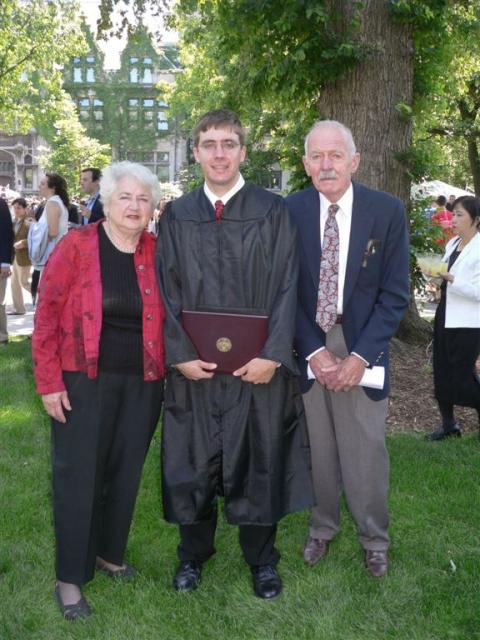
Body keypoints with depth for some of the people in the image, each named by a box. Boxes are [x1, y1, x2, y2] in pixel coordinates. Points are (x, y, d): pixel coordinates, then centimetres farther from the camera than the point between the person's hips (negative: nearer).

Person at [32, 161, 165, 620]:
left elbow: (171, 316, 10)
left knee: (126, 472, 14)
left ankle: (110, 553, 34)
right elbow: (46, 317, -7)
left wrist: (171, 366, 0)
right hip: (84, 381, -3)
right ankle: (70, 577, 17)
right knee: (78, 476, 4)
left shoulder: (158, 253, 3)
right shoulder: (75, 246, -7)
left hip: (142, 383, 4)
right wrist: (49, 383, -11)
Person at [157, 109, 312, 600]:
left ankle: (260, 558, 29)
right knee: (193, 463, 11)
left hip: (258, 366, -1)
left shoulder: (272, 212, 0)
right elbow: (166, 291, 2)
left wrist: (272, 354, -14)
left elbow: (285, 286, -5)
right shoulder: (176, 216, 5)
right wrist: (180, 354, -9)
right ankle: (193, 553, 32)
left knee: (259, 462, 9)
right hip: (193, 366, 2)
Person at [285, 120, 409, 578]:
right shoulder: (290, 211, -4)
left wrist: (360, 356, -11)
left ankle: (374, 537, 25)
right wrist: (314, 351, -9)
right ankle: (322, 526, 31)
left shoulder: (387, 211, -6)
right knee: (318, 446, 10)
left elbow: (395, 294, -4)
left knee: (366, 449, 4)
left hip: (361, 345, -1)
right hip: (308, 346, 1)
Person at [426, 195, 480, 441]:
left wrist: (451, 279, -28)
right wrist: (436, 274, 3)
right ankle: (448, 424, 26)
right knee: (442, 372, 12)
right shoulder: (452, 244, 10)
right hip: (445, 315, 8)